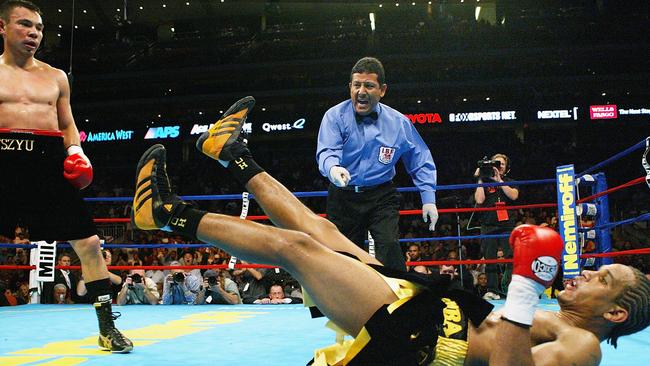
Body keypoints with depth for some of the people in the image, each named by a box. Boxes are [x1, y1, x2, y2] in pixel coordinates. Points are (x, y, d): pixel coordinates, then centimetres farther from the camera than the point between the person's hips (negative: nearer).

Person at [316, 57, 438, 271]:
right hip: (343, 198, 0)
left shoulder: (398, 122, -1)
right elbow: (327, 152, -22)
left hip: (381, 197, 0)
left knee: (389, 245, -21)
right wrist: (333, 168, -46)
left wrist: (428, 199, 2)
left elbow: (421, 161, 9)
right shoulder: (335, 116, -6)